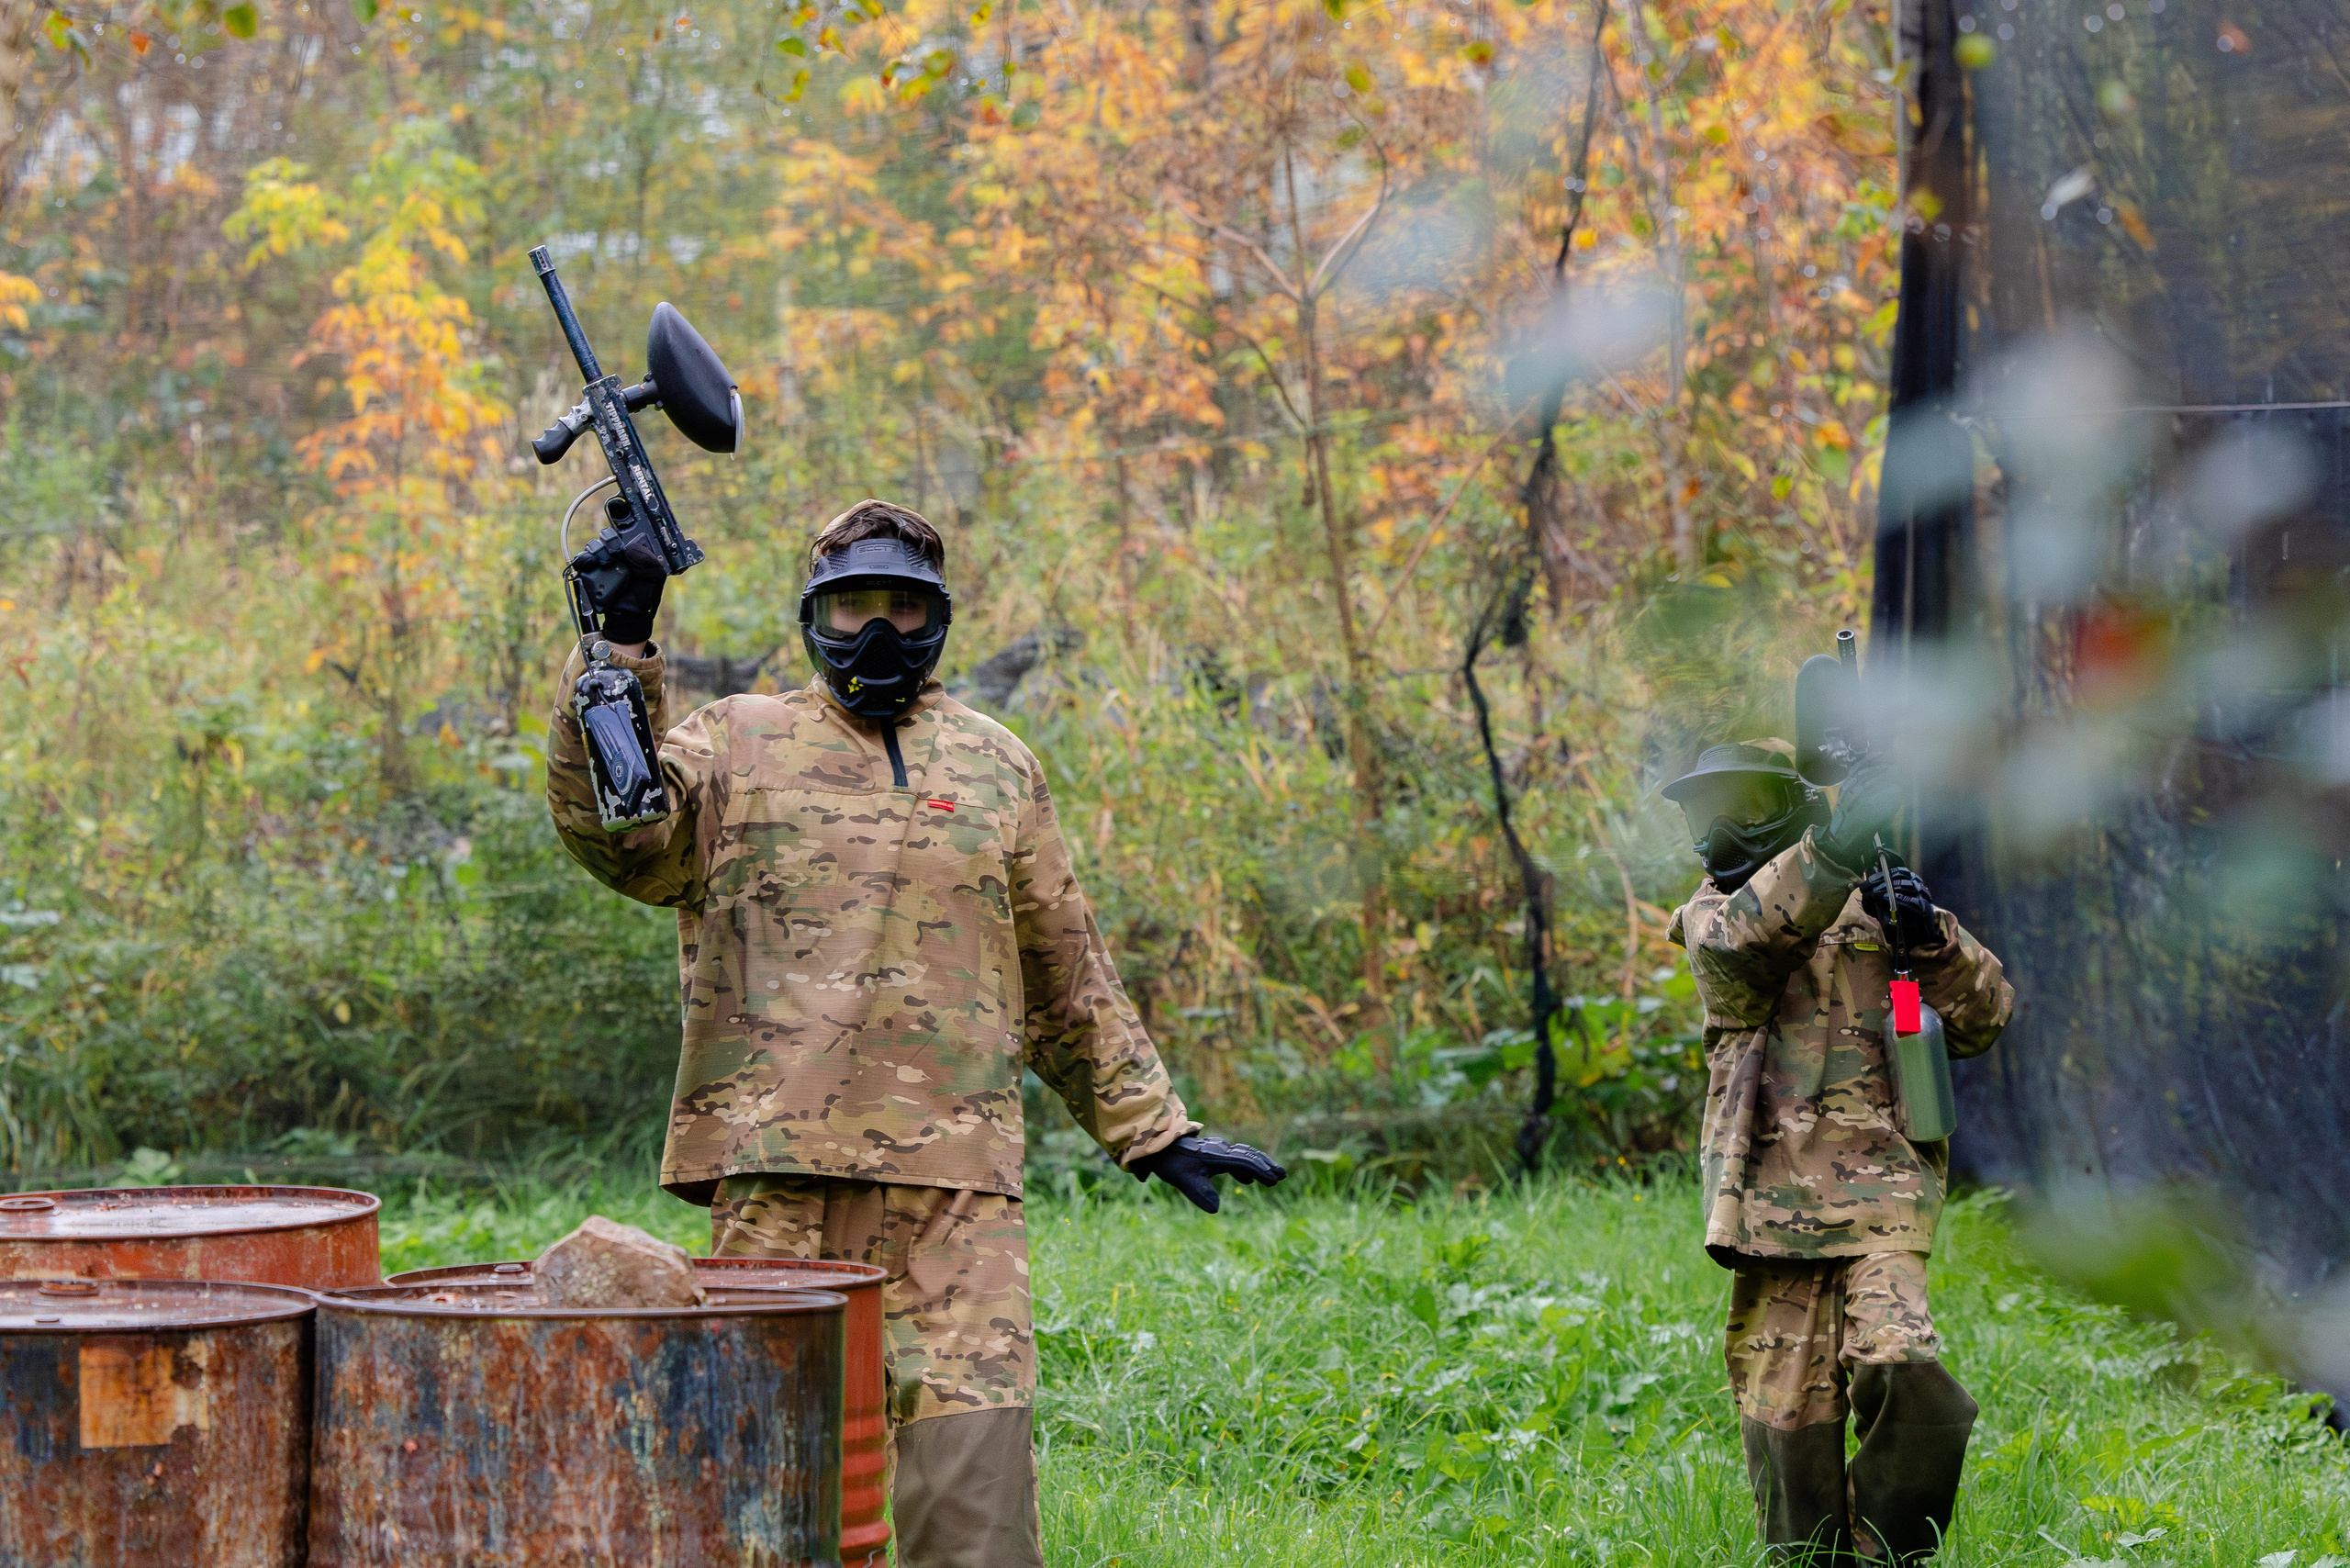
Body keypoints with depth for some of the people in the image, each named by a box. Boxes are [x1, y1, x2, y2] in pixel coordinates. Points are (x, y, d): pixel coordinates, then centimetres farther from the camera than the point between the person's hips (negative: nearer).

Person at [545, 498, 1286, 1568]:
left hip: (956, 1175, 1)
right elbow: (618, 834, -8)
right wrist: (619, 654, -17)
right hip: (776, 1167, -1)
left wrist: (1154, 1129, 22)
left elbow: (1068, 978, 24)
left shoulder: (996, 767, 19)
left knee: (973, 1456, -8)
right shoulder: (737, 744, 12)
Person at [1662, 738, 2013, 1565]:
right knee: (1786, 1412, 1)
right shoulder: (1716, 909, 11)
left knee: (1901, 1369, -20)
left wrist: (1931, 937, -7)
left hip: (1878, 1185, -1)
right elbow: (1738, 943, -16)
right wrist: (1832, 849, -30)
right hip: (1772, 1189, 1)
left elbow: (1982, 1021, 11)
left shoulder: (1876, 899, 14)